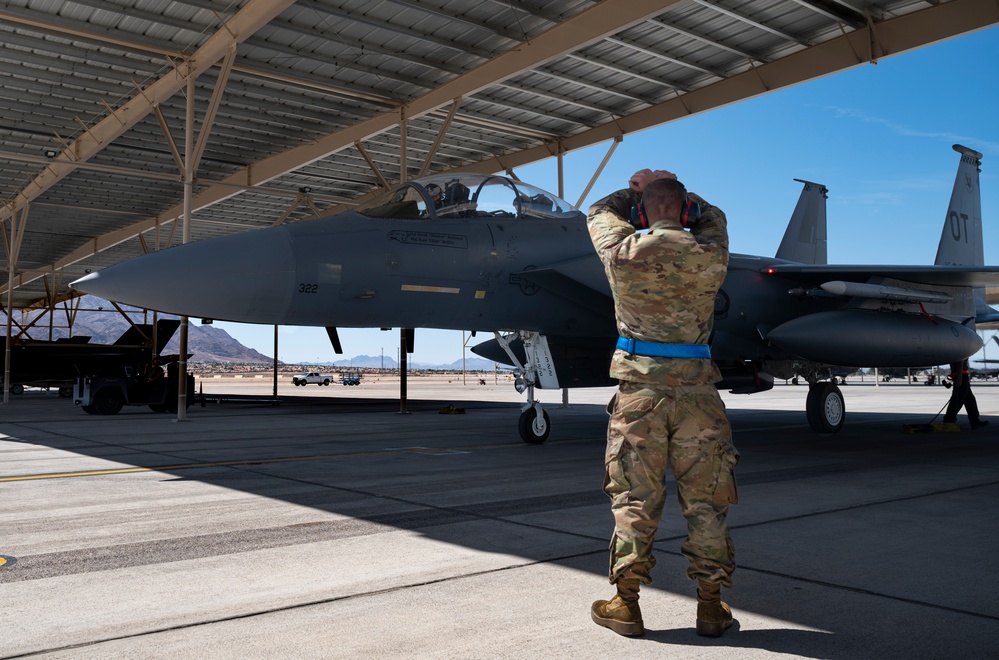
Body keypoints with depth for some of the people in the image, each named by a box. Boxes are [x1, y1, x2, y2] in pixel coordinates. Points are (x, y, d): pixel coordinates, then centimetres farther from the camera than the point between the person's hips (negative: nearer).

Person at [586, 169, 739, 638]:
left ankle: (625, 604, 16)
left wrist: (638, 192, 31)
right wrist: (671, 189, 27)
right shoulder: (710, 256, 0)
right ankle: (710, 607, 19)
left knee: (635, 500, 8)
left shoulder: (624, 252, -4)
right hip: (697, 391, 1)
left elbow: (600, 212, 18)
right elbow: (712, 217, 24)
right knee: (705, 503, 10)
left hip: (639, 389, -1)